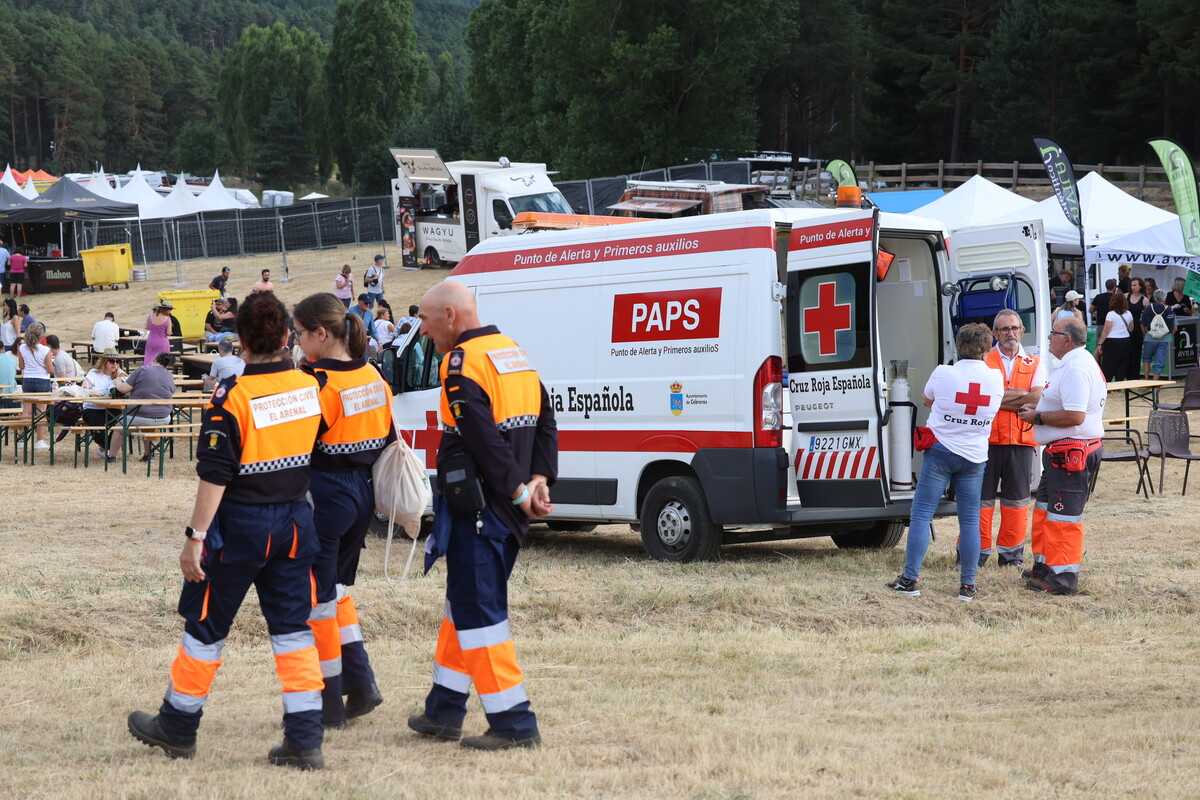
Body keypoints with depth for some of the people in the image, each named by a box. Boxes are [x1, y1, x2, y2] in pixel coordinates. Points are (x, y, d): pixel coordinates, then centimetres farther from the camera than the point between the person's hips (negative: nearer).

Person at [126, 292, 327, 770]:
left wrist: (195, 537, -14)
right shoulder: (310, 388, -1)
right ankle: (305, 740, 4)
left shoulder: (231, 398, -17)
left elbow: (214, 476, -18)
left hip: (241, 523, -5)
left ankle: (178, 727, 24)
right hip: (294, 523, 5)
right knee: (292, 627, 9)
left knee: (206, 625, 11)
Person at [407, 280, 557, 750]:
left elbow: (484, 438, -23)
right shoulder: (515, 354, 14)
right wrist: (538, 479, 4)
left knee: (477, 611, -4)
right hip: (506, 512, 9)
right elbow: (544, 421, 13)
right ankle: (444, 711, 27)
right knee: (464, 603, 18)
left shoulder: (463, 362, -15)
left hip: (476, 509, -9)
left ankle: (514, 724, -4)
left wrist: (518, 490, -16)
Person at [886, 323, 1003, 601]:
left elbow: (926, 399, 7)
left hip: (940, 452, -2)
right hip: (974, 457, 2)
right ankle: (967, 585, 7)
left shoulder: (943, 374, -12)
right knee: (970, 521, 7)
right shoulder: (996, 378, -5)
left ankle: (910, 579, -1)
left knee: (921, 515, 2)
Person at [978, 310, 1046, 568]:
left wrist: (999, 398, -10)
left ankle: (1011, 553, 16)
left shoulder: (1035, 364, 10)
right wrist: (1021, 395, -12)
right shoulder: (983, 361, 5)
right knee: (981, 498, 0)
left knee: (1016, 499, 7)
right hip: (987, 439, -2)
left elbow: (1037, 399, -6)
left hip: (1021, 441, 2)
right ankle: (978, 551, 8)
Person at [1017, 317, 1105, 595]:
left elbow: (1074, 416, -29)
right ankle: (1045, 567, 28)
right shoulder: (1073, 363, 15)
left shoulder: (1076, 369, -21)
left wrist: (1038, 417, -17)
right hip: (1062, 452, 11)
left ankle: (1063, 578, -1)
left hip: (1071, 454, -11)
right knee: (1045, 510, 19)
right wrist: (1037, 408, 13)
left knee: (1063, 518, -5)